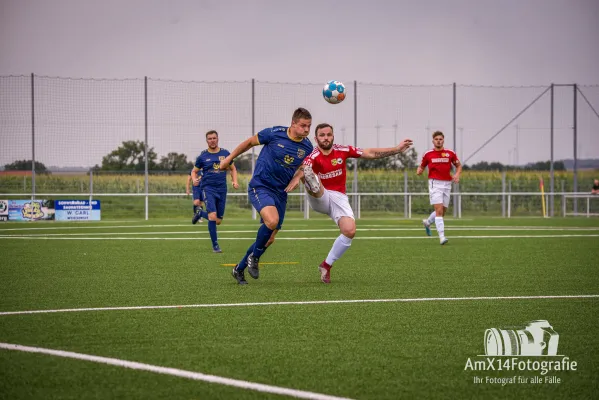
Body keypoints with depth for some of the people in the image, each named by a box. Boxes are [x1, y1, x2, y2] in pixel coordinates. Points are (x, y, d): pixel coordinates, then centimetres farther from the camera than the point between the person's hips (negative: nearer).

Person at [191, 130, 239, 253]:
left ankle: (201, 213, 38)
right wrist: (194, 179, -12)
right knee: (213, 216, -21)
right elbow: (194, 171, 10)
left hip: (222, 189, 3)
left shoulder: (225, 154, 5)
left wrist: (235, 181, -1)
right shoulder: (202, 156, 1)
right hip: (208, 188, -3)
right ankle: (215, 246, -9)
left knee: (218, 221, 7)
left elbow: (233, 169, 16)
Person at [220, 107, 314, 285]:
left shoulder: (307, 147, -1)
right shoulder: (274, 134, -14)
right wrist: (229, 158, 11)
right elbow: (250, 142, 3)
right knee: (272, 220, -32)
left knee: (269, 239, 7)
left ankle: (239, 269, 28)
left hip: (280, 193, 6)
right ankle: (254, 257, -6)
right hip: (260, 186, -6)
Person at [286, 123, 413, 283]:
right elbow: (303, 168, -37)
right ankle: (312, 184, -74)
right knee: (311, 178, -33)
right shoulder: (313, 157, -13)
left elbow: (371, 154, 7)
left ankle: (326, 265, -2)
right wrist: (297, 178, -61)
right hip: (319, 198, -3)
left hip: (338, 198, 3)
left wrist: (397, 149, 3)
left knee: (350, 231, -20)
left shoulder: (342, 151, 0)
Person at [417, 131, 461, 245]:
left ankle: (427, 222, 40)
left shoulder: (450, 153, 4)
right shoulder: (428, 154, 2)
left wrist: (457, 174, -5)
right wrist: (419, 171, -9)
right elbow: (422, 166, 15)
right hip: (435, 184, -3)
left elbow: (458, 165, 15)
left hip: (447, 184, 3)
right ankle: (442, 236, -18)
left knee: (442, 212, 11)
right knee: (439, 210, -15)